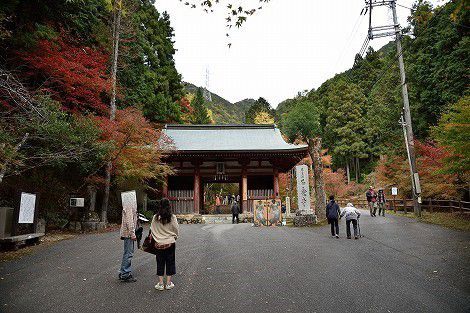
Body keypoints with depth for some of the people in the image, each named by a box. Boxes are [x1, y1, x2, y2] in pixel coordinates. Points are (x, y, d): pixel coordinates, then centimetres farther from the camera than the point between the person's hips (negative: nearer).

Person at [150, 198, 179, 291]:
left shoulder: (155, 217, -8)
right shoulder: (172, 217, -11)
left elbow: (152, 230, 0)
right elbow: (176, 230, -5)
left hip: (159, 244, 1)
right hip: (170, 243, -1)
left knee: (160, 263, 12)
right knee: (170, 262, 11)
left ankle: (160, 283, 17)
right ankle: (168, 283, 17)